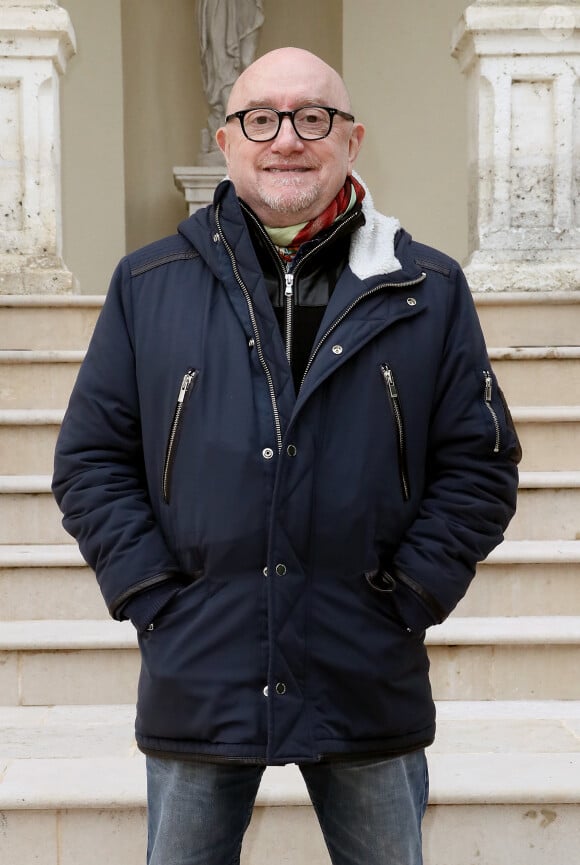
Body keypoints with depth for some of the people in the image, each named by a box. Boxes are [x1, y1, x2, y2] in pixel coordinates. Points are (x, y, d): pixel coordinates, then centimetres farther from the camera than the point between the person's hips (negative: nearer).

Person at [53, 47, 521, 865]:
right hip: (197, 684, 0)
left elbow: (480, 465, 3)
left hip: (370, 689, 0)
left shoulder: (428, 290, 3)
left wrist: (408, 599, -6)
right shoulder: (149, 284, 4)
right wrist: (154, 597, -6)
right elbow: (91, 459, 4)